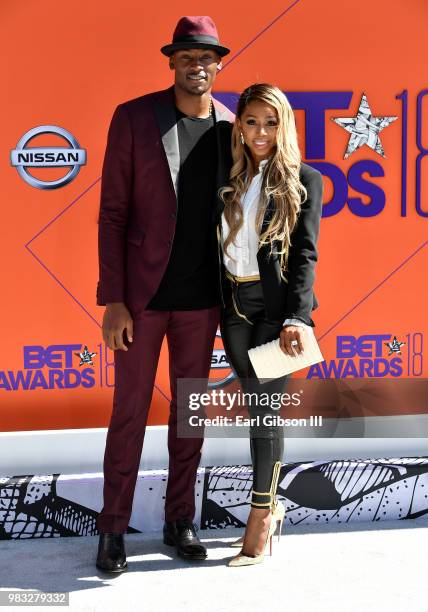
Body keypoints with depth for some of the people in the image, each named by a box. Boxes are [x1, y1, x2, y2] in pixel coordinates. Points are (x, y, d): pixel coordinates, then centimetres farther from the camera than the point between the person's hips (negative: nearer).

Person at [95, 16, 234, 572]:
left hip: (201, 297, 3)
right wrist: (113, 301, -12)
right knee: (130, 411, 6)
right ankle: (114, 527, 21)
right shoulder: (133, 118, -6)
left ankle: (180, 520, 27)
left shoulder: (231, 129, 3)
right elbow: (113, 213, -7)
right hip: (141, 293, -3)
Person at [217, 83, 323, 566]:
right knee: (258, 408, 12)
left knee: (264, 409, -2)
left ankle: (260, 520, 11)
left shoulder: (304, 181, -3)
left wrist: (297, 318, -19)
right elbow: (212, 244, 8)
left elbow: (305, 254, -9)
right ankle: (271, 505, 26)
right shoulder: (227, 178, 8)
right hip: (233, 305, 4)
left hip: (276, 305, -4)